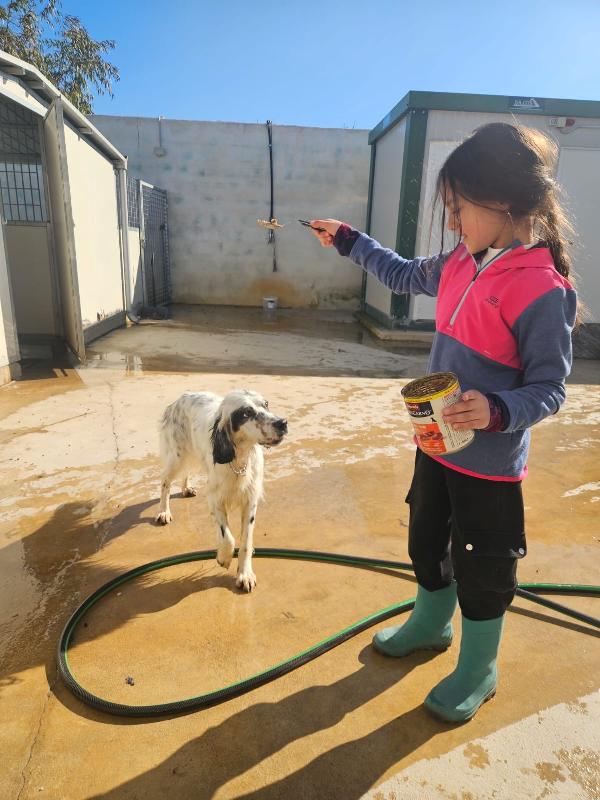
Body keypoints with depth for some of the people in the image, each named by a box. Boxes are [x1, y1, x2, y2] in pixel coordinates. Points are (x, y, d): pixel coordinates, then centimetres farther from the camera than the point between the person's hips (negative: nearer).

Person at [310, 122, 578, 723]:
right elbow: (404, 275, 18)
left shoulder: (543, 291, -22)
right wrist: (347, 241, 19)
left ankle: (478, 671, 39)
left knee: (481, 569, 12)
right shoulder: (461, 264, 0)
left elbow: (549, 390, -17)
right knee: (426, 543, 24)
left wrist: (497, 410, -35)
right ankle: (431, 624, 52)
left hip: (490, 465, -7)